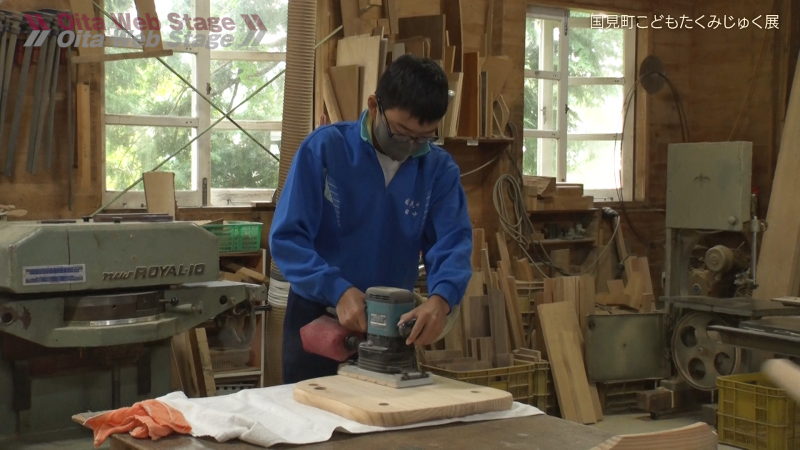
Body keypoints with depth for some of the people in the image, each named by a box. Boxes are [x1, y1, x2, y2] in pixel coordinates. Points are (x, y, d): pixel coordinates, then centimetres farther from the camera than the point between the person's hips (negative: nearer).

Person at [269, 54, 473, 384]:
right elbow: (287, 237, -16)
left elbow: (453, 240, -14)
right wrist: (338, 290, -29)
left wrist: (441, 298, -35)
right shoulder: (324, 148, -12)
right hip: (317, 316, -2)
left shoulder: (440, 169, -3)